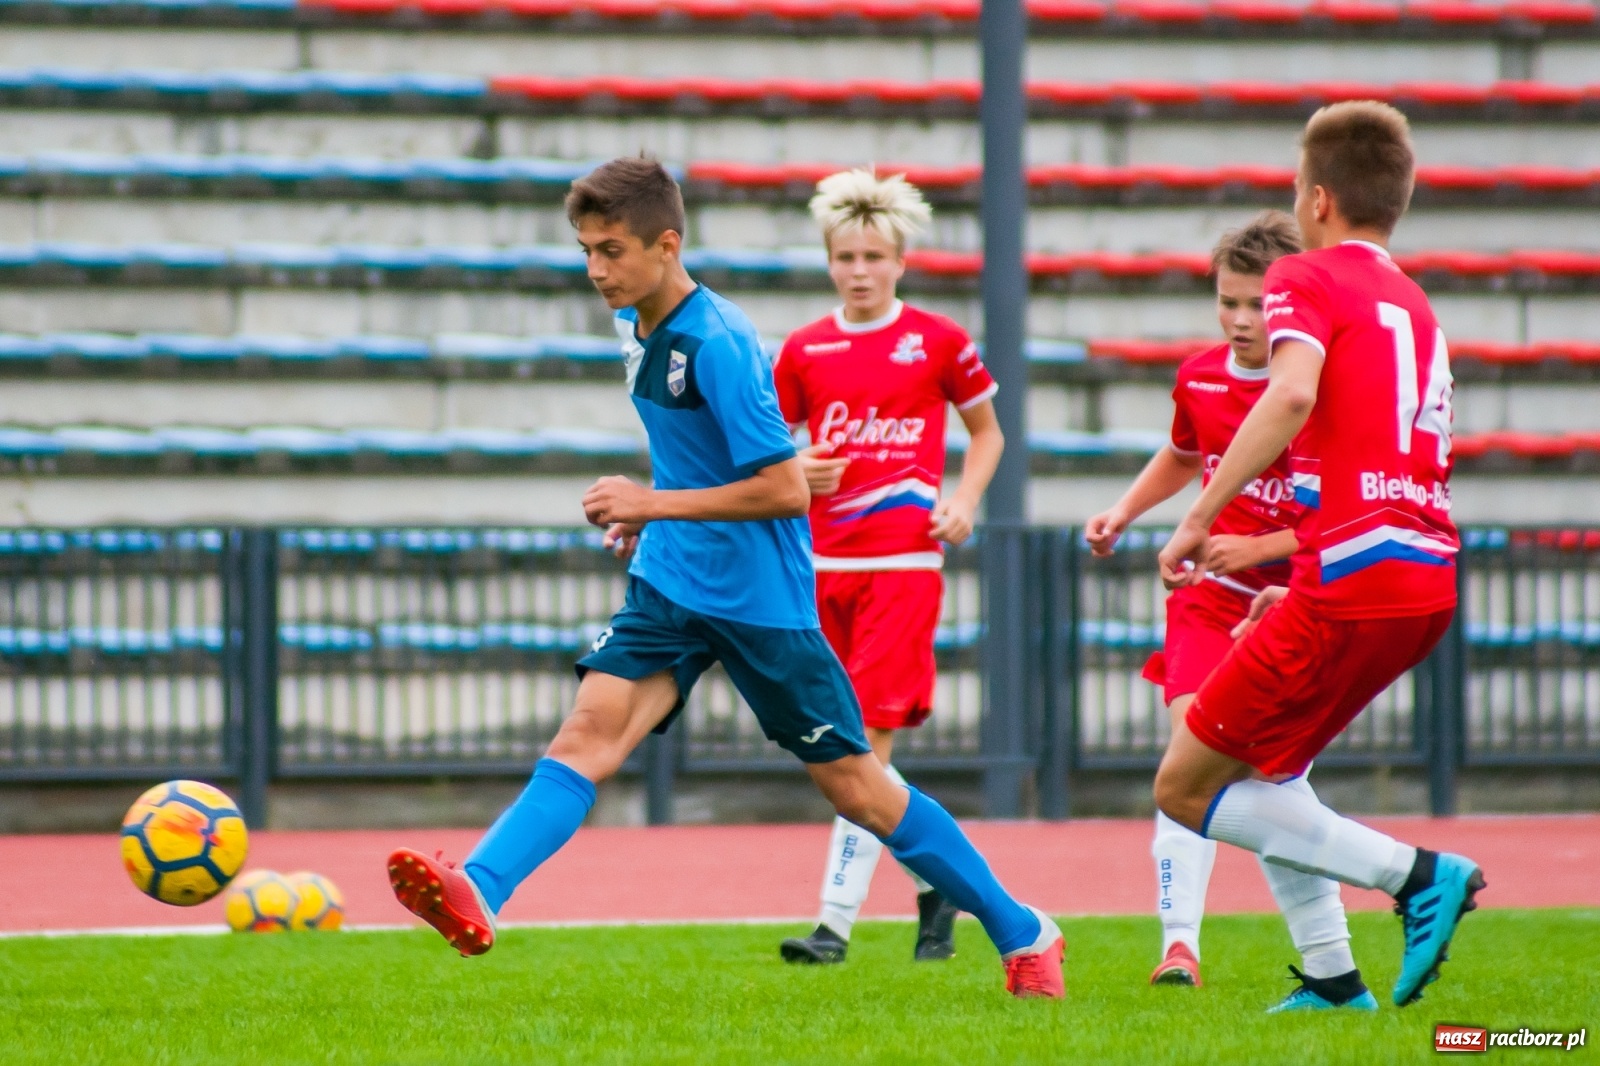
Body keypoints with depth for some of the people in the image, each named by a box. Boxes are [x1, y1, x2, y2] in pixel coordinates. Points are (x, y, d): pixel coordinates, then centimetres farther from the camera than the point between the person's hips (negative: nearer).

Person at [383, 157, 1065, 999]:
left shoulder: (718, 344, -21)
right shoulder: (635, 323, 5)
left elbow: (785, 488, -24)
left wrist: (654, 504, -23)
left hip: (761, 599, -7)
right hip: (671, 583, 7)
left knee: (853, 786, 2)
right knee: (588, 733, -15)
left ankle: (1022, 934, 16)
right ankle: (476, 895, -32)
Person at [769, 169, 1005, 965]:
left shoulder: (937, 341, 2)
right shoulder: (804, 350, 9)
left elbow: (987, 432, 15)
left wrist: (965, 499, -2)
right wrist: (796, 473, -5)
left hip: (903, 556, -4)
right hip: (825, 560, 4)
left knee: (867, 737, -12)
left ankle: (837, 920, -15)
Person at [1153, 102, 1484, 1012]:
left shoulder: (1309, 279, 0)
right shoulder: (1417, 308, 24)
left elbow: (1293, 393, -21)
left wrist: (1200, 520, -18)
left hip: (1351, 580, -8)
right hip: (1430, 583, 8)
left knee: (1186, 788, -1)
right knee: (1262, 769, 22)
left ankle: (1422, 875, -13)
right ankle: (1332, 980, 13)